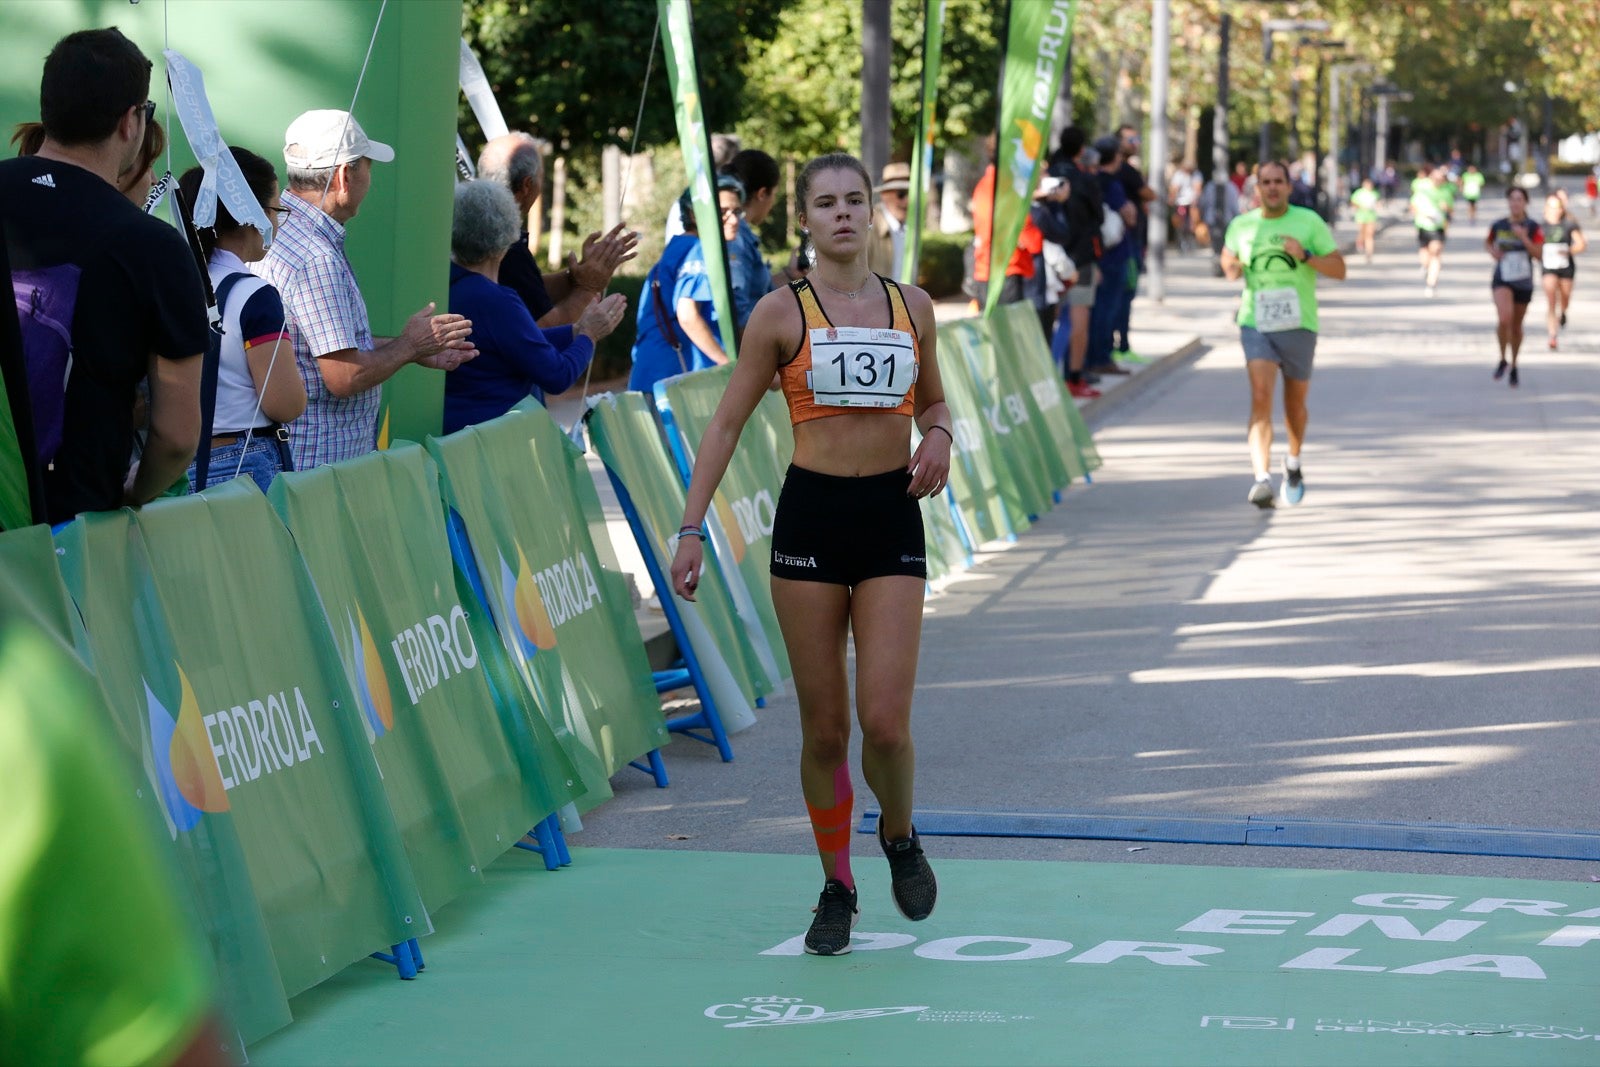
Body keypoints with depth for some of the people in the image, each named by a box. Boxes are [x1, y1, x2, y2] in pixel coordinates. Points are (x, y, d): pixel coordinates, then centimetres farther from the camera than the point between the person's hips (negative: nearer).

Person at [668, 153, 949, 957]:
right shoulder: (782, 313, -1)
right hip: (810, 516, -1)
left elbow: (933, 402, 22)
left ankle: (900, 835, 22)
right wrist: (692, 528, -6)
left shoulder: (912, 308, 7)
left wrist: (939, 436, -2)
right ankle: (836, 887, 20)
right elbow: (727, 422, 0)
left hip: (892, 518, 1)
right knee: (823, 726, 3)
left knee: (885, 720, -9)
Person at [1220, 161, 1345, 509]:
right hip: (1256, 324, 0)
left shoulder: (1309, 222, 0)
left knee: (1295, 402, 14)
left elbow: (1339, 270, -1)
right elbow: (1228, 256, 23)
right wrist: (1231, 267, -1)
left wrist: (1306, 255, -18)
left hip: (1299, 324, 0)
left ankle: (1294, 464, 42)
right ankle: (1262, 479, -28)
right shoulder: (1241, 225, 5)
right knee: (1261, 397, -18)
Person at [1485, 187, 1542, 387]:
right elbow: (1487, 242, 18)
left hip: (1524, 282, 1)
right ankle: (1503, 360, -2)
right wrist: (1492, 251, -3)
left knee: (1517, 326, 13)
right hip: (1502, 280, -1)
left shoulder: (1532, 227, -5)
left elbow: (1538, 254, -12)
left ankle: (1514, 366, 34)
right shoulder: (1498, 226, -1)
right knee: (1504, 319, -24)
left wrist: (1524, 237, -23)